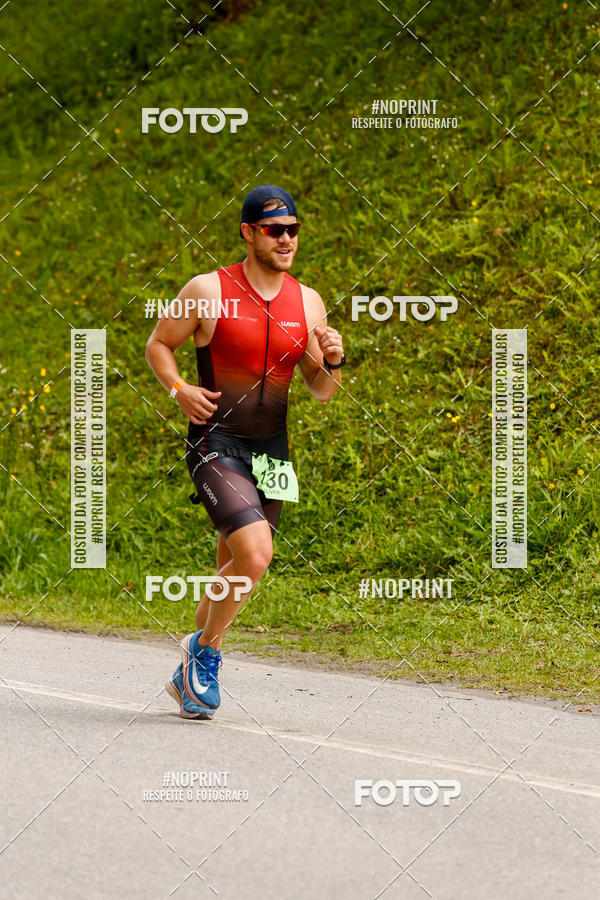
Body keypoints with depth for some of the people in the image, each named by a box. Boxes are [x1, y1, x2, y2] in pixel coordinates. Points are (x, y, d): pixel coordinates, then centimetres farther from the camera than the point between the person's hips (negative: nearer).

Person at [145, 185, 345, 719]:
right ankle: (206, 652, 2)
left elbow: (320, 392, 12)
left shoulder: (308, 303, 6)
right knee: (254, 555, -22)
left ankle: (192, 675, 31)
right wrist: (178, 389, -13)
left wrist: (333, 363, -10)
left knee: (234, 571, 11)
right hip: (216, 445, -5)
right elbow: (158, 344, 5)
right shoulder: (208, 292, -6)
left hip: (272, 451, 5)